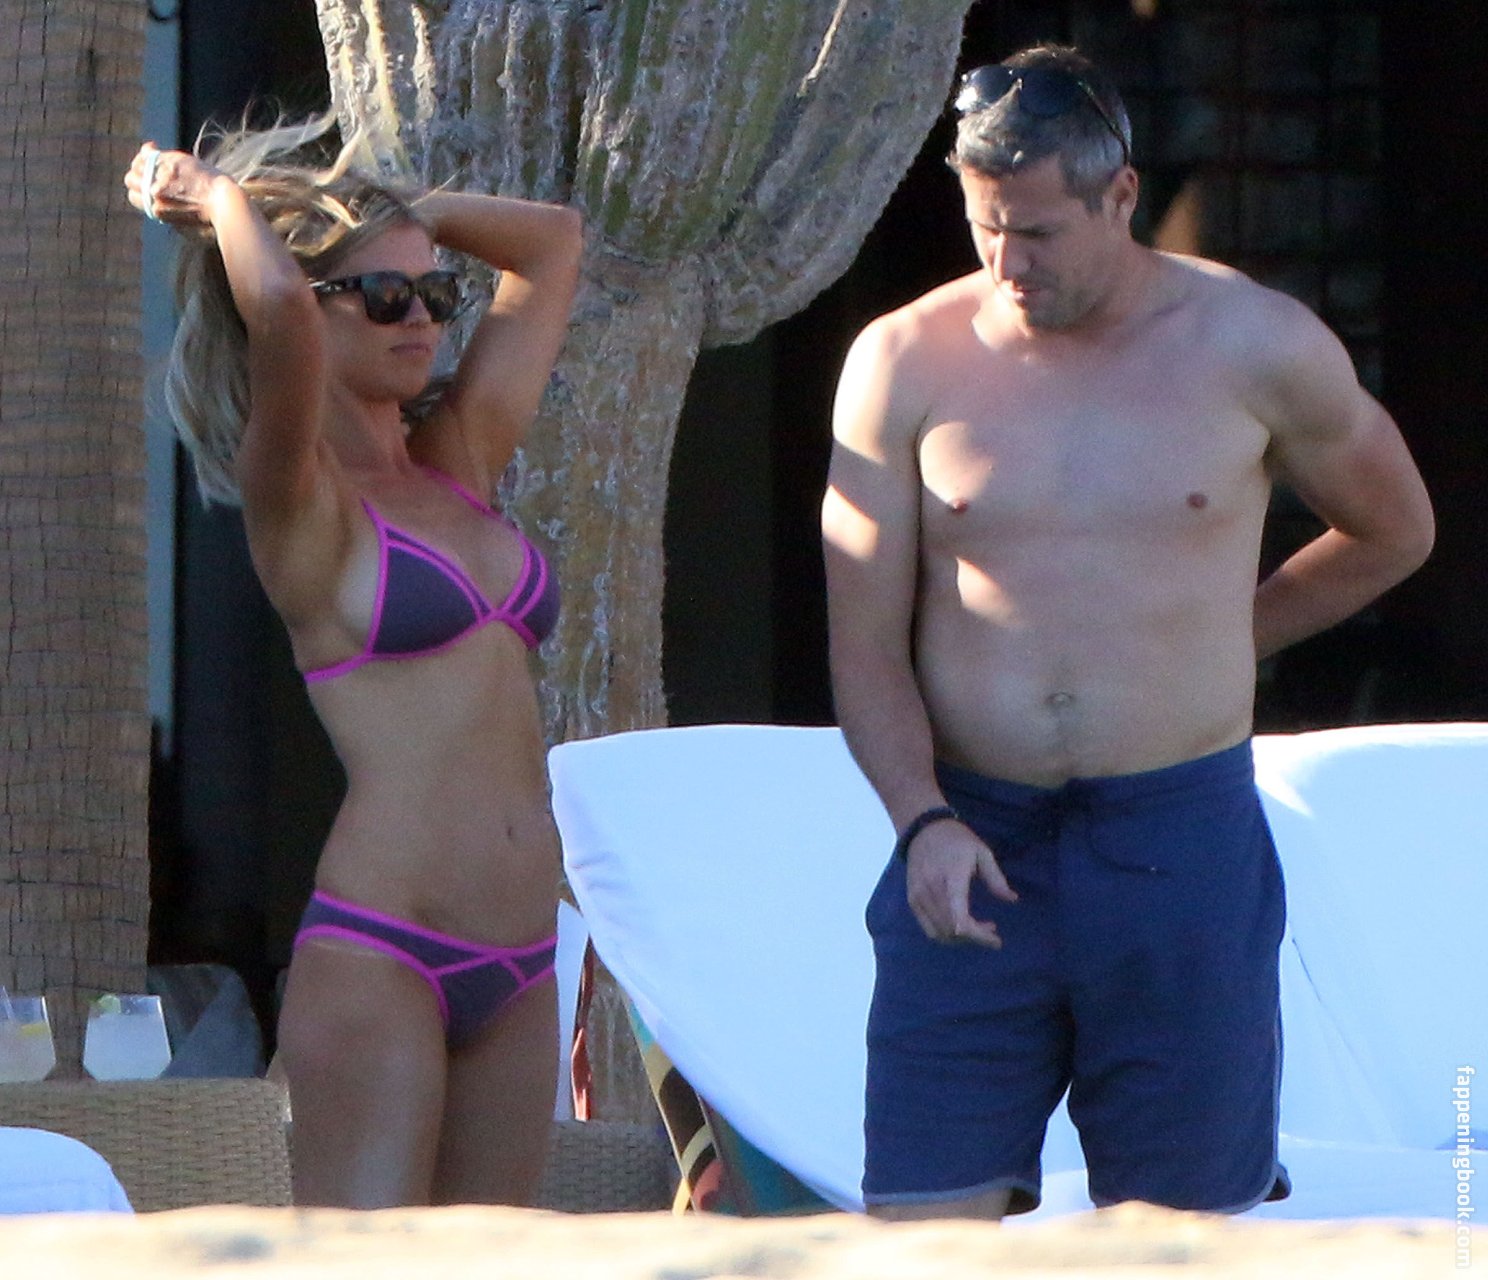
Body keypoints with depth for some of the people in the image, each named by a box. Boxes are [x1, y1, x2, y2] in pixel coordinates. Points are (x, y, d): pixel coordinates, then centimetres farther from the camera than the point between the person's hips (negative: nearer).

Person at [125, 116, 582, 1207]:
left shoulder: (460, 462, 17)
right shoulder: (299, 502, -2)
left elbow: (552, 241, 26)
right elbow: (275, 306, -22)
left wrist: (372, 209, 19)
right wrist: (221, 197, -2)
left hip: (515, 969, 7)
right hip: (375, 952, -7)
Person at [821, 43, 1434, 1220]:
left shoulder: (1255, 348, 1)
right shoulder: (906, 363, 2)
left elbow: (1394, 534, 19)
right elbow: (867, 645, 2)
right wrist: (923, 822, -13)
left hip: (1181, 846, 0)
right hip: (971, 848, 0)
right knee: (922, 1223, -6)